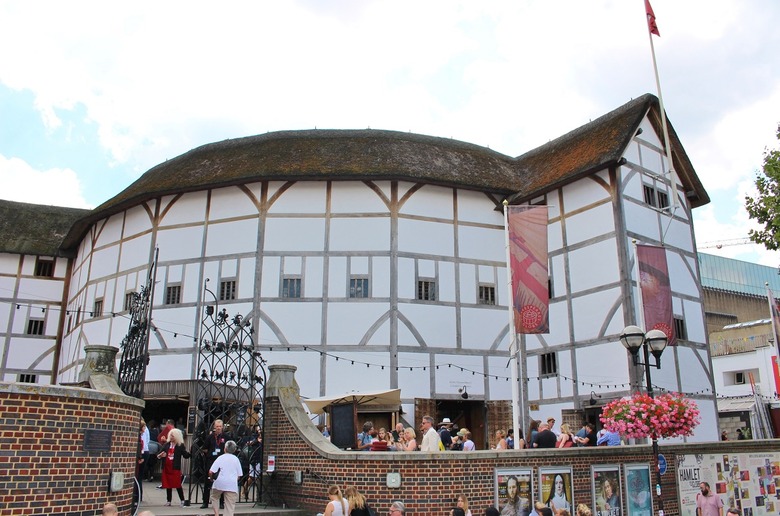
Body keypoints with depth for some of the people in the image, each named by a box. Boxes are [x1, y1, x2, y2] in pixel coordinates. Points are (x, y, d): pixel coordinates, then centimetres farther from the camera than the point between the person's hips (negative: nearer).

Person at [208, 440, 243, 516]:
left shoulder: (220, 458, -1)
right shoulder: (236, 459, 8)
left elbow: (211, 472, -8)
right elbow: (239, 475, 8)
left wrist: (211, 479, 11)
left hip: (219, 483, -1)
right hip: (232, 485, 1)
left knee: (214, 497, 26)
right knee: (230, 505, 4)